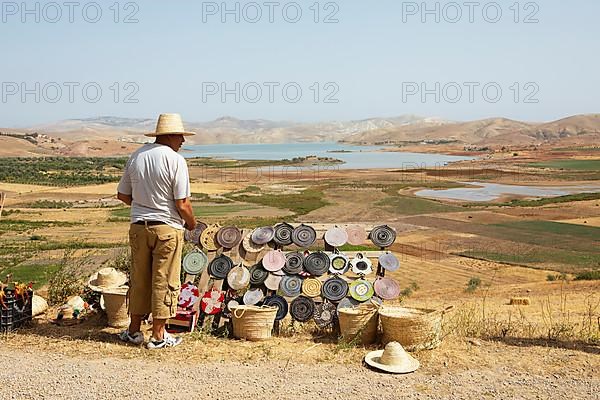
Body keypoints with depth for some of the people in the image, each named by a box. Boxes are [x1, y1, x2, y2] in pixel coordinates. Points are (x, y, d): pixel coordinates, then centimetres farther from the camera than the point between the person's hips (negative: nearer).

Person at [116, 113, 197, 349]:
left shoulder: (136, 156, 6)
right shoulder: (175, 160, -13)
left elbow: (122, 195, 12)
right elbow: (182, 204, -15)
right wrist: (191, 223, 3)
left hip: (138, 226, 6)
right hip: (167, 228, -5)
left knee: (139, 279, 16)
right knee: (164, 282, 5)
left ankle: (134, 331, 24)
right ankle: (159, 336, 12)